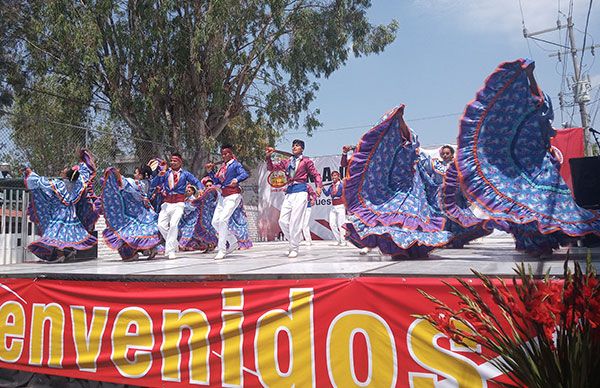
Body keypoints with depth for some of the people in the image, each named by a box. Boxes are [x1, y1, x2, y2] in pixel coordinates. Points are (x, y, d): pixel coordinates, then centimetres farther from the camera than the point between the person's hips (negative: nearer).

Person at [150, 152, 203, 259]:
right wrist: (158, 176, -11)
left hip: (178, 203, -3)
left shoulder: (185, 174, 7)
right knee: (161, 225, -5)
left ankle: (170, 250, -7)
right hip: (166, 203, 3)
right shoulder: (166, 173, 11)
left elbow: (197, 182, 4)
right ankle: (174, 244, 17)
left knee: (173, 224, -18)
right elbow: (152, 185, 7)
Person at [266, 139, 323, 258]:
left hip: (300, 192, -5)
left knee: (295, 221, -10)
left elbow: (316, 175, 4)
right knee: (282, 221, -2)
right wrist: (268, 157, 0)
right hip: (289, 192, 5)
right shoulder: (286, 162, 18)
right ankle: (293, 242, 16)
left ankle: (294, 249, 0)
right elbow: (271, 167, 17)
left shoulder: (306, 161, 6)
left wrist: (319, 186, -13)